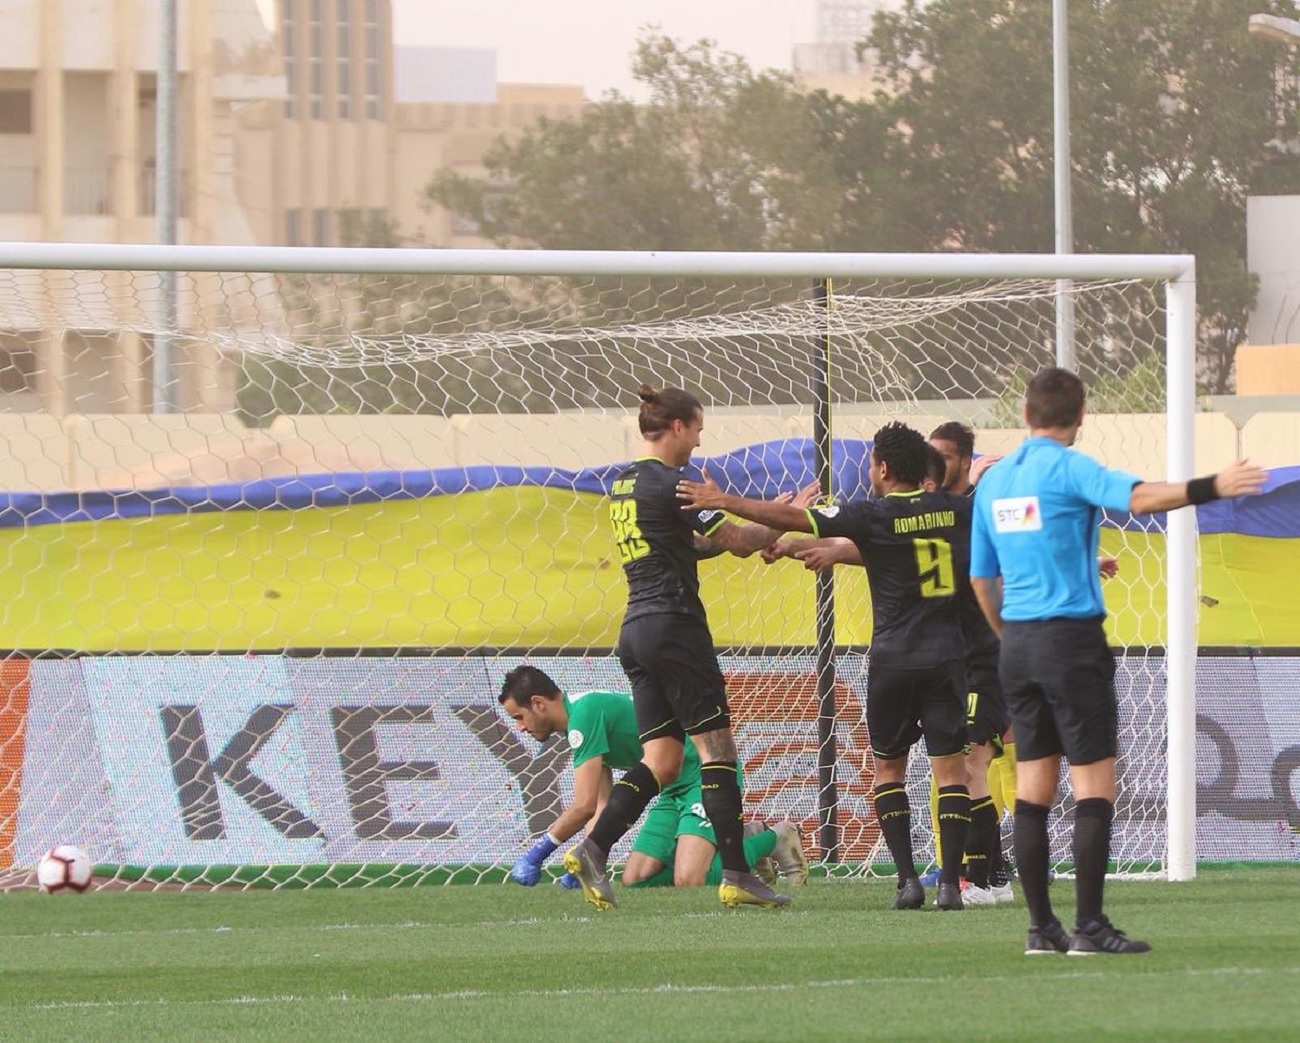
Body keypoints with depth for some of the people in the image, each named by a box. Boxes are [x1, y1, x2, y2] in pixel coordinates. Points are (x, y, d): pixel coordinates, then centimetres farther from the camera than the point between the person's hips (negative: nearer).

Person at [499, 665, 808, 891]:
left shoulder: (583, 713, -19)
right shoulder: (580, 721, 13)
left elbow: (584, 806, -23)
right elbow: (600, 808, 14)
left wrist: (536, 853, -14)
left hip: (705, 772, -10)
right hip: (677, 788, 10)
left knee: (688, 881, -25)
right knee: (635, 880, 2)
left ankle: (773, 840, -1)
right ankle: (739, 842, 15)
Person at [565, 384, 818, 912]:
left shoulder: (623, 485, 16)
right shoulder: (670, 484, -11)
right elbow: (738, 542, -9)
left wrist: (763, 528, 21)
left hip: (635, 630, 9)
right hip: (674, 626, -9)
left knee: (662, 758, 5)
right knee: (716, 746, -4)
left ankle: (592, 849, -10)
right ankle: (736, 875, -6)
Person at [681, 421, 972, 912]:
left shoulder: (873, 516, -8)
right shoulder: (954, 508, 2)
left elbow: (792, 518, -10)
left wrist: (723, 501, -3)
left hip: (893, 658, -2)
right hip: (946, 657, 2)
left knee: (888, 767, 11)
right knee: (950, 766, 2)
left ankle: (907, 878, 0)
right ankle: (950, 882, -8)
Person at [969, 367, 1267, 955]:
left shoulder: (993, 480, 11)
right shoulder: (1067, 468, -9)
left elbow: (981, 576, 16)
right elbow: (1138, 496, -28)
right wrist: (1211, 488, -34)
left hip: (1017, 643, 7)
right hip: (1072, 638, -7)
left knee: (1034, 787, 9)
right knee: (1094, 784, -4)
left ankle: (1041, 927, 9)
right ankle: (1089, 927, -10)